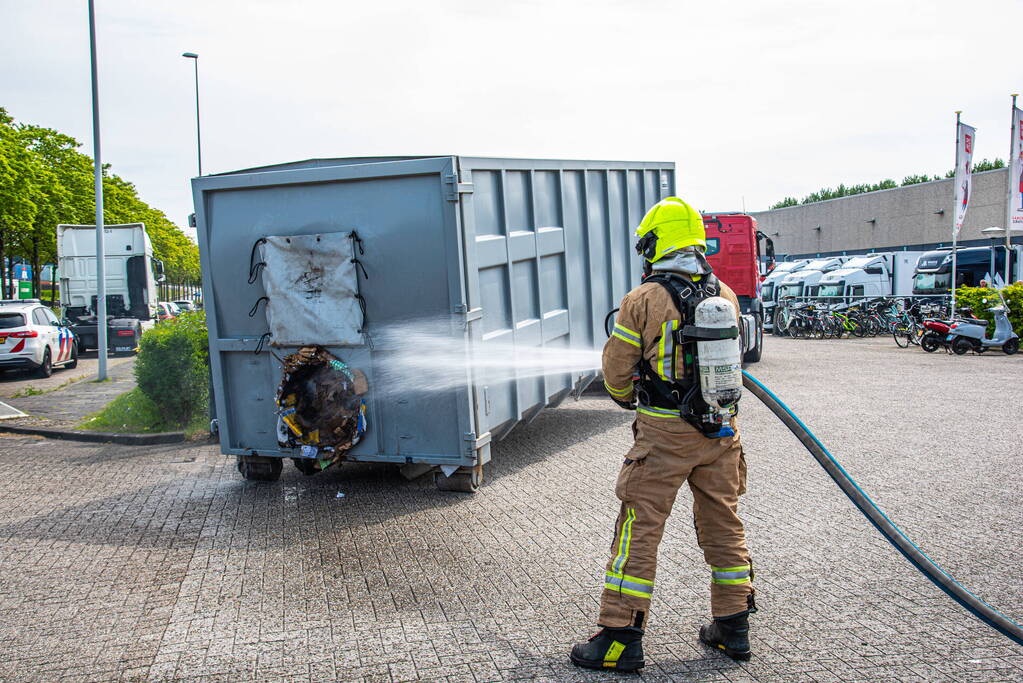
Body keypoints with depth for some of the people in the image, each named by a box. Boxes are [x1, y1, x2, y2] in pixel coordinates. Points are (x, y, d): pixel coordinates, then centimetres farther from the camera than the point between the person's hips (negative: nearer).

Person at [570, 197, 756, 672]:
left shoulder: (643, 300, -11)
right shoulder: (726, 296, 5)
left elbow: (617, 371, -3)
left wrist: (627, 398, 19)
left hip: (665, 435, -5)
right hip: (721, 430, 5)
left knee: (639, 530, 2)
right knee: (723, 525, 16)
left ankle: (621, 638, 7)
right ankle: (732, 628, 27)